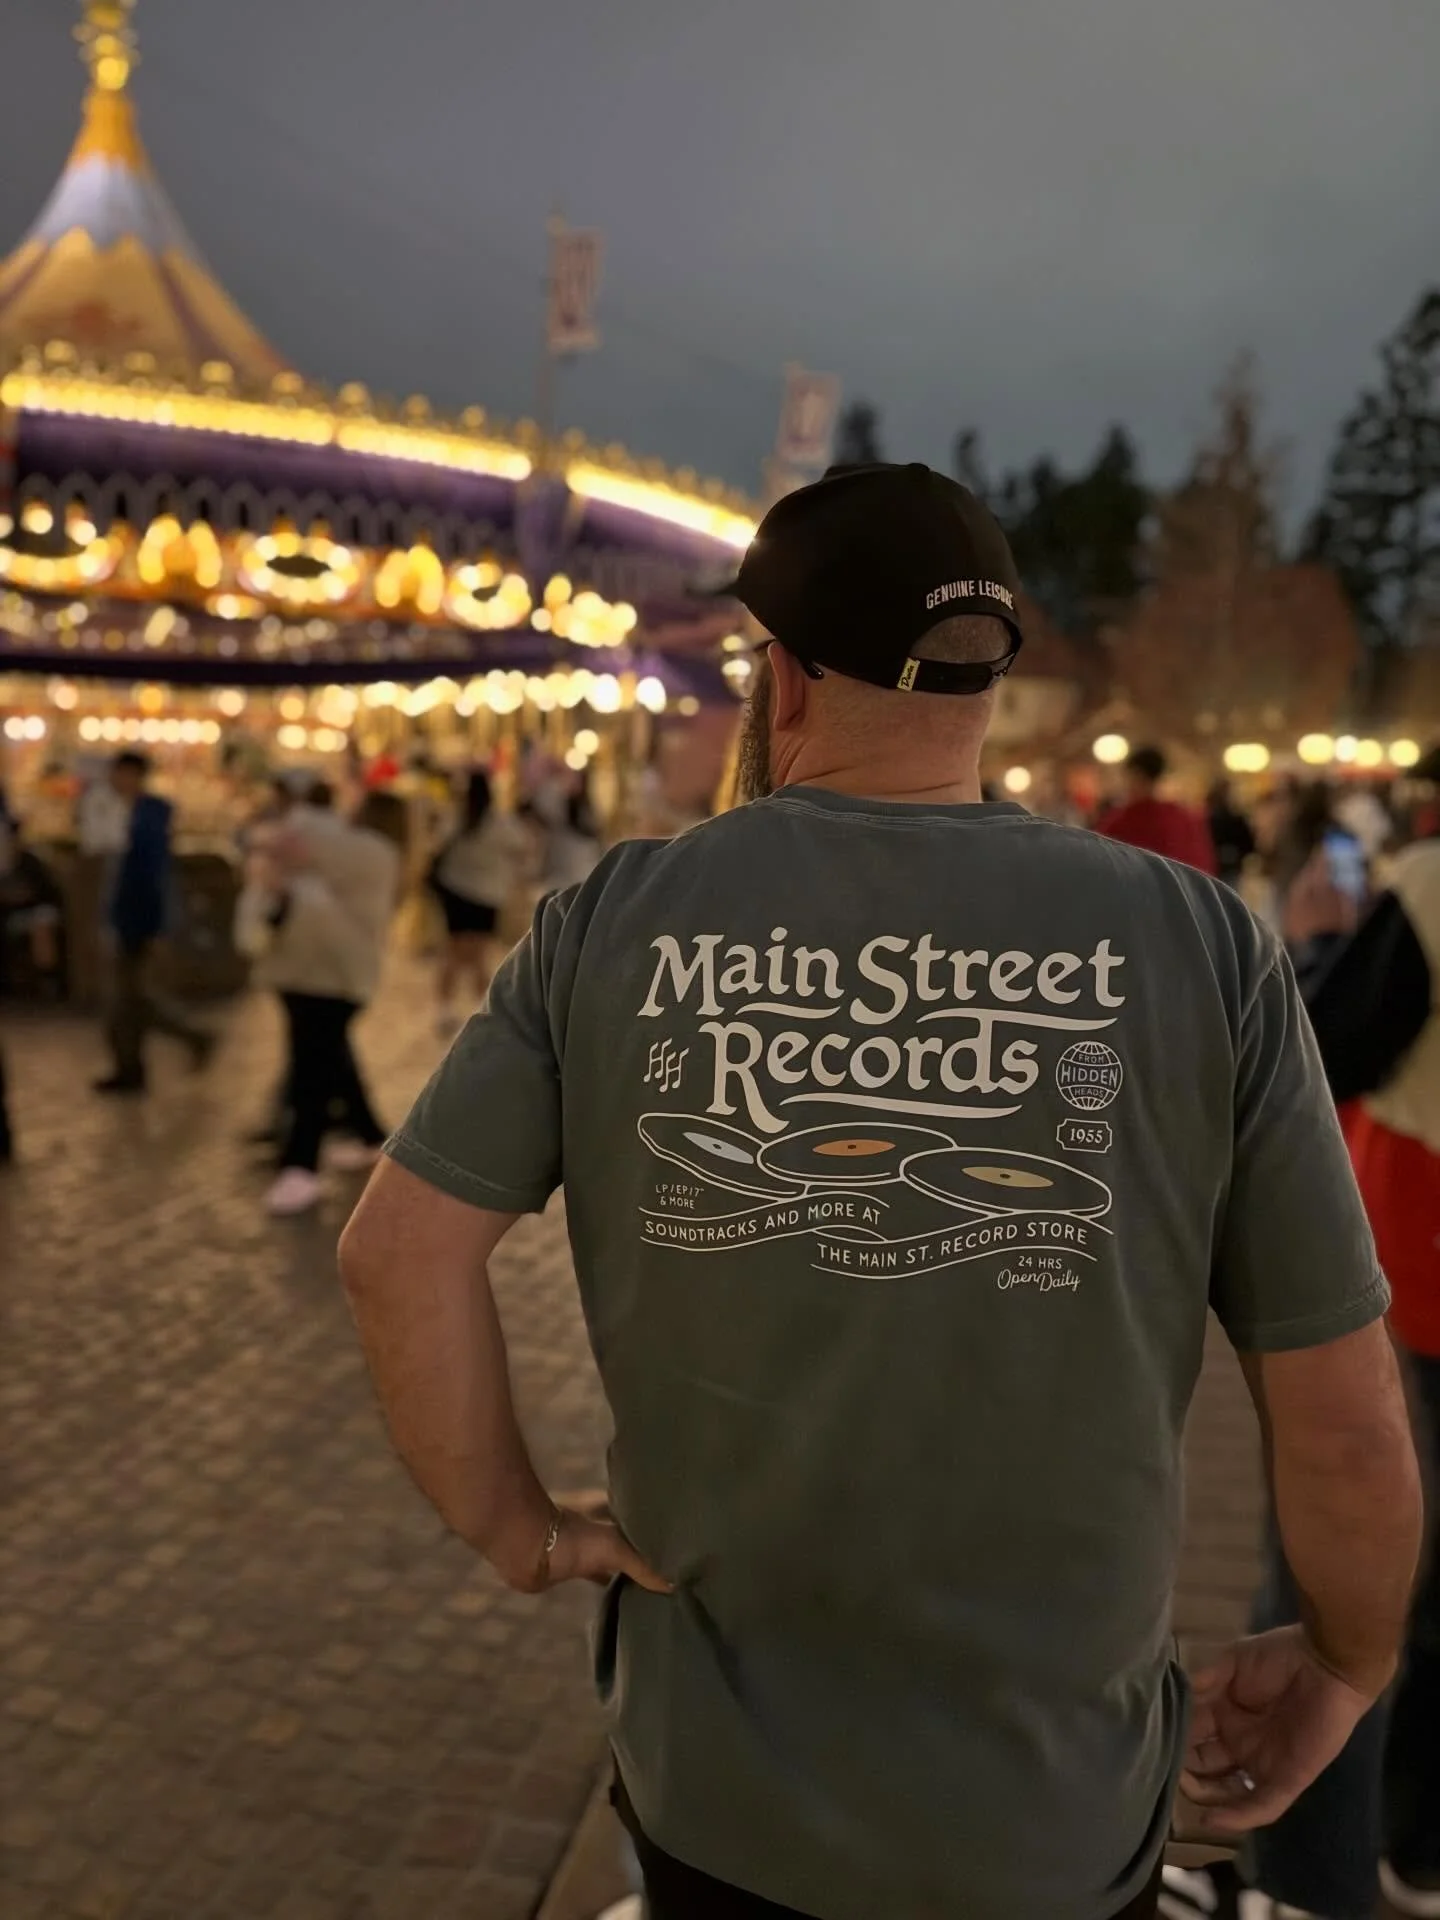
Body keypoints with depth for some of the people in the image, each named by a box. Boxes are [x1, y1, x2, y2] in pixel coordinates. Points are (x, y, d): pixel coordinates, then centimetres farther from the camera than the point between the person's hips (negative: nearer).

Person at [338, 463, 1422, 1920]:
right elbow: (1343, 1417, -10)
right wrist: (1349, 1664, 8)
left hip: (710, 1787, 1)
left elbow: (396, 1254, -13)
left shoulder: (612, 924, -12)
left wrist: (515, 1529, 1)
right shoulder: (1199, 950, -15)